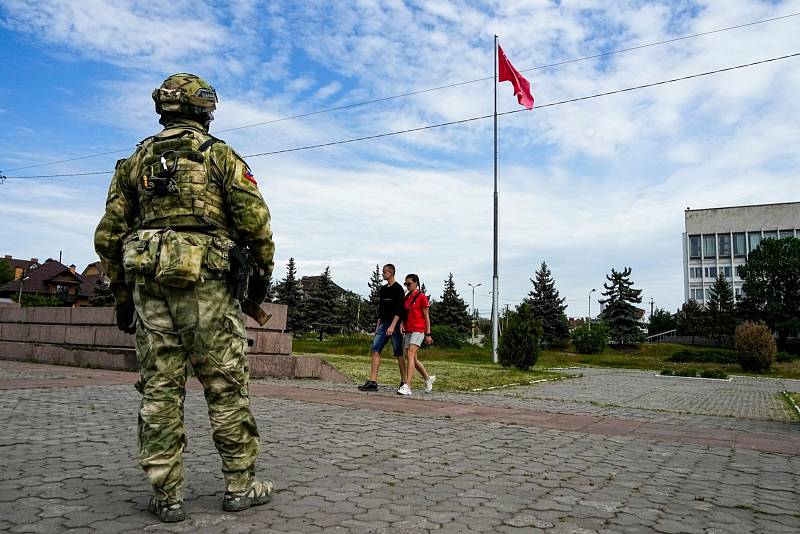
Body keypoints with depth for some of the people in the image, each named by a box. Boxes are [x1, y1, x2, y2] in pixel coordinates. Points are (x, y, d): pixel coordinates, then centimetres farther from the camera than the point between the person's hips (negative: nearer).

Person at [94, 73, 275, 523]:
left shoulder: (136, 160, 17)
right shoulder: (220, 155, 5)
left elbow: (109, 235, 13)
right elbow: (256, 221, -6)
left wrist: (123, 292, 20)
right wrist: (260, 281, 4)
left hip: (149, 284, 4)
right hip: (207, 284, -4)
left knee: (160, 391, 7)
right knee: (227, 387, 3)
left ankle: (167, 495, 11)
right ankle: (241, 485, 11)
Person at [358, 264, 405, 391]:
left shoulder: (398, 289, -6)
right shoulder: (382, 289, 18)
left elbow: (399, 310, -14)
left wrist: (392, 326, -22)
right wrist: (377, 326, 17)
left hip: (395, 325, -7)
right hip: (383, 324, 7)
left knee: (399, 354, -2)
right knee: (375, 350, -3)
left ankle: (403, 383, 7)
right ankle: (372, 382, -5)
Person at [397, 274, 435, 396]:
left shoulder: (422, 297, -4)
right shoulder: (406, 297, 14)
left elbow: (427, 317, -5)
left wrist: (428, 334, -8)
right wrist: (401, 325, 6)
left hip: (418, 330, -7)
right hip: (408, 331, 7)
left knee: (410, 355, -19)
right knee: (413, 358, 11)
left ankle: (407, 386, -23)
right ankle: (428, 378, 32)